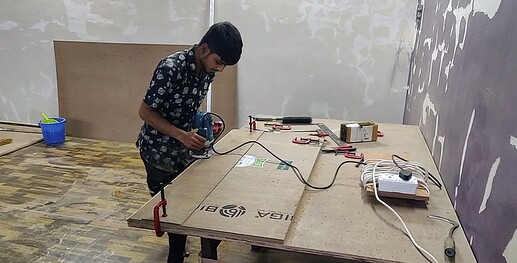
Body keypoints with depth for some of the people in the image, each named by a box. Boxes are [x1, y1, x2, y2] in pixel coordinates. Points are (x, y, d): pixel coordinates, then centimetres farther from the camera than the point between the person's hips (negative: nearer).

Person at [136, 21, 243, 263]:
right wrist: (182, 135, -30)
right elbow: (145, 112, -22)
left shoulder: (208, 70, -7)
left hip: (184, 148, 7)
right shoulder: (170, 68, -29)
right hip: (158, 150, -6)